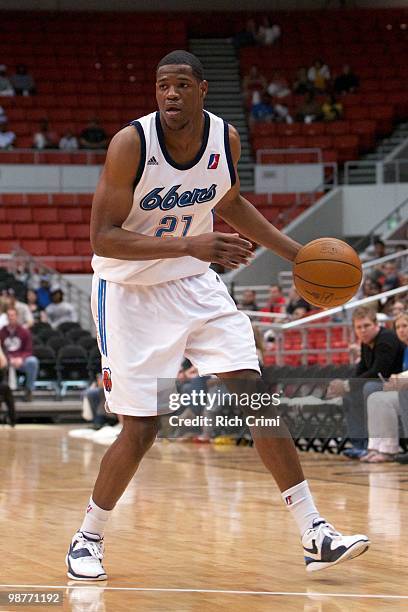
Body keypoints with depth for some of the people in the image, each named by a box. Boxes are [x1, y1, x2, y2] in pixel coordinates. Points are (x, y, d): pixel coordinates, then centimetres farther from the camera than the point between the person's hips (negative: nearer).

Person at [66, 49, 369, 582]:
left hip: (194, 284, 5)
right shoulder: (131, 144, -23)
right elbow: (102, 238, -25)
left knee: (257, 394, -5)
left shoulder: (225, 138, -6)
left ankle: (315, 534, -2)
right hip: (130, 291, -5)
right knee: (141, 428, -6)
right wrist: (188, 245, -35)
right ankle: (88, 538, 17)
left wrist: (296, 253, 9)